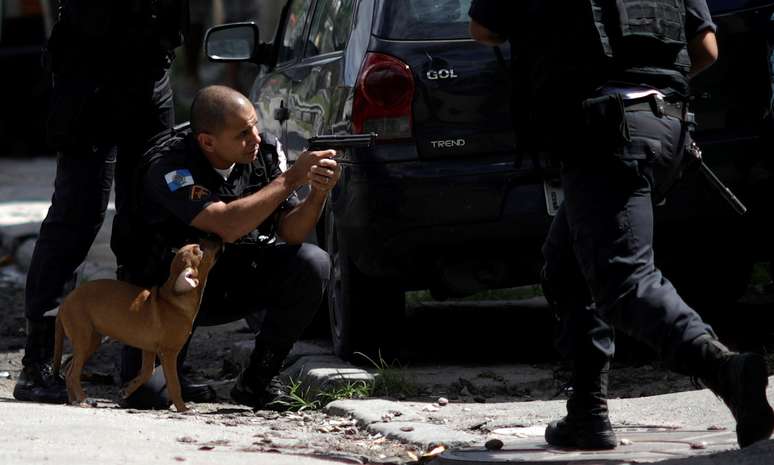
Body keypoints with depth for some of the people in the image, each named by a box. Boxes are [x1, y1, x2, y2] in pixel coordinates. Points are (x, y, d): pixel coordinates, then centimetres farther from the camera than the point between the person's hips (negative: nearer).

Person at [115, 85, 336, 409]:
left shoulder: (263, 152, -12)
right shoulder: (169, 166, -27)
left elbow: (290, 233, -11)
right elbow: (228, 226, -39)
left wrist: (318, 193, -31)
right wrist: (291, 178, -35)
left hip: (236, 282, 4)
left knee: (312, 264, -22)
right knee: (149, 395, -23)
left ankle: (257, 382, -7)